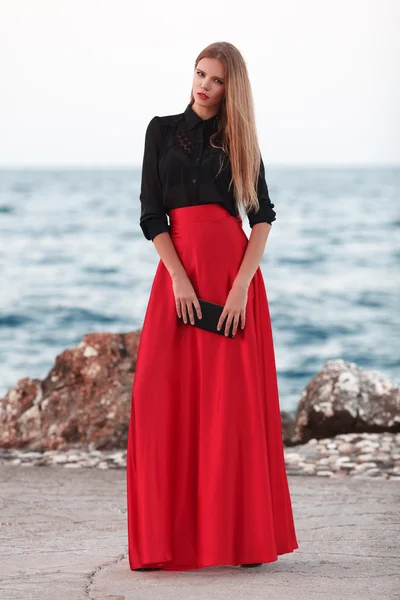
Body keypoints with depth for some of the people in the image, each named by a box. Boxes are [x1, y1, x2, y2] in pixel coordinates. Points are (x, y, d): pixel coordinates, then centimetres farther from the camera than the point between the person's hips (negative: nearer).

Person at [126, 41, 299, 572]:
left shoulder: (239, 139, 9)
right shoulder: (162, 131, 10)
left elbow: (263, 215, 2)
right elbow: (151, 214, 4)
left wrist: (241, 284, -12)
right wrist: (180, 280, -9)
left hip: (235, 272, -1)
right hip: (179, 273, 1)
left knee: (238, 400, -3)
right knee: (166, 398, -5)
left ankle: (245, 534, 2)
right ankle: (170, 537, 1)